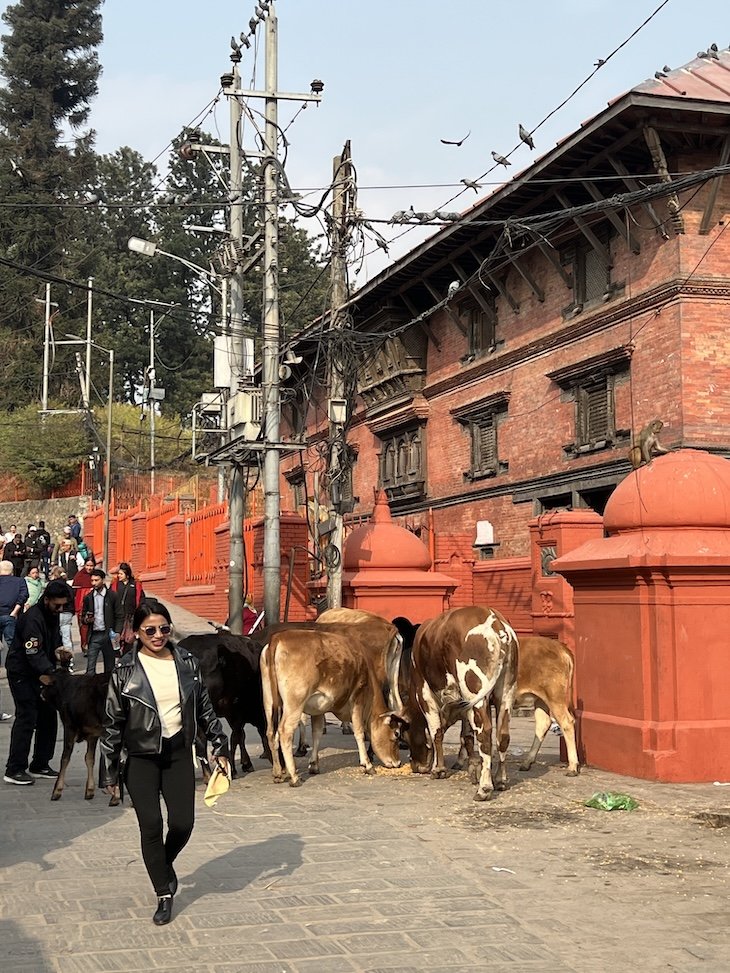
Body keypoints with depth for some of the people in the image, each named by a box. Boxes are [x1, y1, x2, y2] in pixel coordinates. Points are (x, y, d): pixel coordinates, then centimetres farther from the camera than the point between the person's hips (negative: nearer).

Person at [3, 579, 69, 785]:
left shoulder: (53, 614, 4)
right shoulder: (32, 619, -24)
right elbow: (34, 653, -32)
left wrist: (58, 649, -3)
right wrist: (51, 674, -42)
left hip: (41, 673, 9)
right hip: (22, 673, -9)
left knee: (48, 717, 8)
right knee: (26, 719, -10)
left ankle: (40, 765, 17)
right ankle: (14, 770, -6)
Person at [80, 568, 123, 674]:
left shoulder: (112, 596, -1)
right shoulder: (88, 597, 8)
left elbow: (119, 616, -1)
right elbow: (83, 617, 14)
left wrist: (117, 632, -12)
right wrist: (86, 619, -9)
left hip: (108, 635, -2)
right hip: (93, 636, 2)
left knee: (109, 666, 7)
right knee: (90, 666, -4)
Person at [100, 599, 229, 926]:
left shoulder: (187, 663, 1)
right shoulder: (126, 672, -7)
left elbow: (205, 708, 9)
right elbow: (112, 723, -3)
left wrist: (220, 746, 7)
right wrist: (109, 770, -3)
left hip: (178, 753, 2)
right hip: (141, 757, -2)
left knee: (182, 822, -3)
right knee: (151, 825, -7)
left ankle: (164, 865, 30)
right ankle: (164, 895, 10)